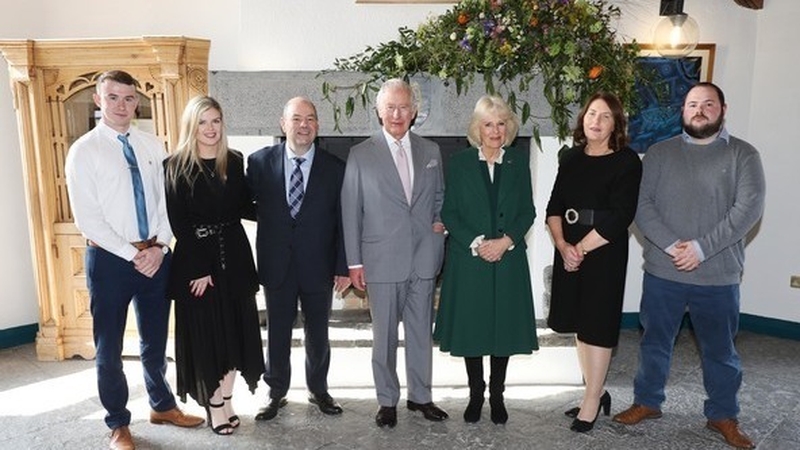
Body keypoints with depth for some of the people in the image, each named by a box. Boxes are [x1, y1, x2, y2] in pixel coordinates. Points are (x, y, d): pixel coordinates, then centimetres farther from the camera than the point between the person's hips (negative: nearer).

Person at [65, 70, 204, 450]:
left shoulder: (152, 146, 5)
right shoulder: (84, 151, -7)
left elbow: (167, 201, 5)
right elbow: (87, 219, -12)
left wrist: (159, 247, -8)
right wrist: (133, 255, -14)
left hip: (156, 256, 4)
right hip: (110, 258, -3)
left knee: (155, 340, 18)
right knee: (109, 347, 10)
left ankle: (162, 405, 39)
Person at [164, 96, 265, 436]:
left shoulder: (234, 161, 6)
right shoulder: (176, 166, -6)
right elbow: (178, 223, -10)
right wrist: (199, 268, -14)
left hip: (234, 255, 4)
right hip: (196, 260, -4)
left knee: (234, 329, 10)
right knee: (204, 333, 5)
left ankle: (225, 399, 26)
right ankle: (214, 406, 20)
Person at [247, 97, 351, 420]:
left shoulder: (334, 168, -4)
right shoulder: (260, 162, -3)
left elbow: (342, 221, -2)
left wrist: (343, 267, -3)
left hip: (318, 266, 0)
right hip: (276, 265, 0)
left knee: (318, 334, 15)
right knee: (277, 333, 13)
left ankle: (318, 390, 36)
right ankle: (276, 393, 33)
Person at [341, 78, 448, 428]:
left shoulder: (431, 151, 8)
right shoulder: (360, 154, -1)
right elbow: (351, 211, -2)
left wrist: (440, 222, -2)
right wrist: (354, 261, -4)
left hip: (424, 259, 3)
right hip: (382, 261, -2)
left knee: (421, 332, 13)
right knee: (384, 335, 9)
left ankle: (420, 396, 30)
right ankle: (387, 400, 26)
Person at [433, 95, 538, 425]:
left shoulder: (519, 162, 6)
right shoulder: (459, 163, 1)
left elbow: (528, 211, 4)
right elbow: (449, 213, -2)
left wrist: (505, 241, -11)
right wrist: (475, 243, -14)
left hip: (509, 259, 2)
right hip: (468, 260, -1)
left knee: (504, 327, 8)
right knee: (471, 327, 6)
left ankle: (497, 395, 24)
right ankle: (475, 394, 23)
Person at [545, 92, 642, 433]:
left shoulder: (627, 161, -7)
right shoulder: (571, 158, 9)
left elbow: (620, 216, -15)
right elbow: (554, 207, 5)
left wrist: (581, 249, -14)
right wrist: (562, 245, -10)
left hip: (604, 252, -5)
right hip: (568, 251, 6)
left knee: (597, 325, 2)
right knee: (580, 323, 12)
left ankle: (592, 401, 15)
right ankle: (595, 391, 28)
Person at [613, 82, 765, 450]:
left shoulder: (743, 155, 1)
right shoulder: (659, 153, 5)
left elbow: (749, 208, -10)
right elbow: (642, 204, -3)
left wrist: (701, 248, -18)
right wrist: (671, 245, -16)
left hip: (718, 275, -1)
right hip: (662, 271, 1)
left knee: (720, 350, 13)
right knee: (654, 342, 14)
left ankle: (722, 415, 32)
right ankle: (647, 402, 32)